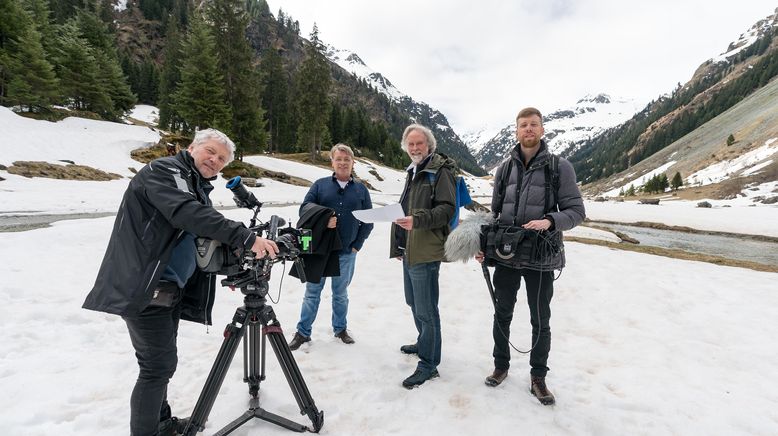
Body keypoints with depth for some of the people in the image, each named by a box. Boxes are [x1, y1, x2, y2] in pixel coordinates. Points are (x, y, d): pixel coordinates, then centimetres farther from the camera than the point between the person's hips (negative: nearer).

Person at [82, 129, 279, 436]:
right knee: (159, 365, -3)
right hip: (145, 288, -9)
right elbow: (189, 214, -31)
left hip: (168, 289, 10)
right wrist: (246, 238, -37)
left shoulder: (197, 187, 17)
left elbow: (205, 239, 14)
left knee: (161, 363, 20)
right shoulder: (164, 170, -12)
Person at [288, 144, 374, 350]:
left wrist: (357, 245, -1)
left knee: (341, 293, 16)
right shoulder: (320, 184, 2)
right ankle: (303, 332, 23)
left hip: (346, 253, 1)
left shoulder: (361, 189, 5)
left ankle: (340, 329, 33)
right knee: (312, 292, 9)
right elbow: (304, 208, -2)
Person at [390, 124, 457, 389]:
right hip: (409, 250, 10)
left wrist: (418, 220, -33)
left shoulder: (440, 171, -9)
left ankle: (429, 364, 8)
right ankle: (424, 343, 41)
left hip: (425, 252, -10)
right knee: (414, 303, 22)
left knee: (425, 310, -4)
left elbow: (447, 208, -19)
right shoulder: (413, 171, 19)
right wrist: (399, 245, 24)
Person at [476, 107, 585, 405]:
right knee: (502, 315, 16)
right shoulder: (505, 168, 5)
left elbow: (576, 211, -6)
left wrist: (549, 221, -25)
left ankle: (538, 377, 32)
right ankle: (501, 366, 37)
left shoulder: (560, 167, -5)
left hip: (541, 259, -3)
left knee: (541, 322, 12)